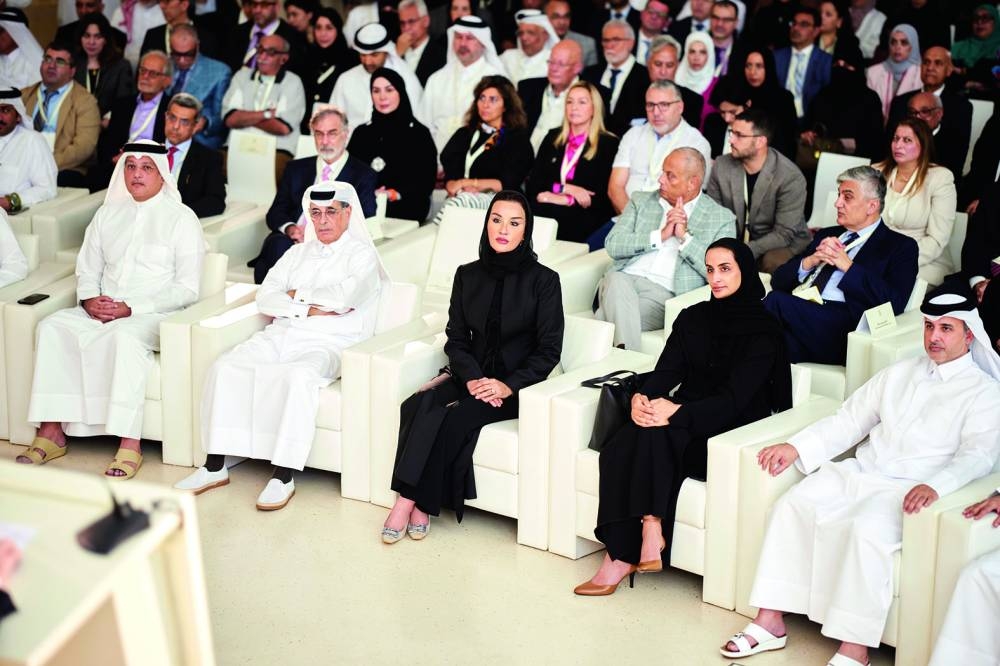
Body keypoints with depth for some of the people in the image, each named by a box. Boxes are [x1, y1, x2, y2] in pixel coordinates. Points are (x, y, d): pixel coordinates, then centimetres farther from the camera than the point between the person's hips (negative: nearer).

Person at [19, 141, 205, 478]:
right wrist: (90, 299, -5)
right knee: (52, 327, -21)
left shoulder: (182, 219, 1)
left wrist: (132, 309, -15)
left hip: (156, 315, -5)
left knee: (124, 335, -38)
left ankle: (129, 445, -39)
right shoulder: (108, 214, 18)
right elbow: (87, 269, 19)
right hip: (100, 311, 5)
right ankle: (51, 433, -23)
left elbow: (187, 289, -6)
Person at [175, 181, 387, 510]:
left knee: (300, 376, -38)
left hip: (328, 344, -6)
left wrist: (296, 294, -1)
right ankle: (215, 466, -16)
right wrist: (310, 308, -5)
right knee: (224, 367, -19)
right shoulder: (297, 253, 22)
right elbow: (265, 298, 10)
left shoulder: (362, 255, 5)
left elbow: (343, 296, -15)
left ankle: (284, 476, -34)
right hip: (280, 336, 6)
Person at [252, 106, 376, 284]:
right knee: (278, 246, -34)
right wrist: (290, 228, -8)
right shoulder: (296, 168, 24)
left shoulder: (364, 175, 12)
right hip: (288, 241, 4)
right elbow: (275, 213, 17)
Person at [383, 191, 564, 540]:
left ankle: (410, 501, -18)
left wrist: (509, 385, -18)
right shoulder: (468, 275, 9)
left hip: (517, 386, -4)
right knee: (418, 405, -27)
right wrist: (472, 378, -12)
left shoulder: (543, 280, -3)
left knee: (452, 416, -30)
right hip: (471, 378, 4)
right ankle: (421, 503, -25)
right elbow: (456, 338, 7)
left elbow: (549, 349, -5)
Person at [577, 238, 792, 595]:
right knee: (618, 447, -26)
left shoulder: (764, 330, -4)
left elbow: (735, 397, -14)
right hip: (685, 422, 5)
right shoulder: (693, 318, 15)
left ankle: (623, 556, -33)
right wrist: (642, 397, -18)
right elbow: (666, 370, 5)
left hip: (731, 432, -5)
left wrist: (677, 413, -28)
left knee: (653, 436, -34)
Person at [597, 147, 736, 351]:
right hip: (624, 279, 3)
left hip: (664, 294, -3)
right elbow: (612, 245, 7)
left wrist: (686, 237, -5)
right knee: (616, 280, -35)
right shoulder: (640, 201, 22)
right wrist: (660, 236, -2)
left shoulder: (721, 218, 12)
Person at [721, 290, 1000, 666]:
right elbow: (848, 421, 16)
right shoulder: (899, 374, 19)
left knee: (866, 530, -35)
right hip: (859, 474, 6)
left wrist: (934, 486, -34)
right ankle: (770, 622, -16)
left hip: (908, 490, -6)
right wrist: (796, 447, 2)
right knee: (791, 506, -17)